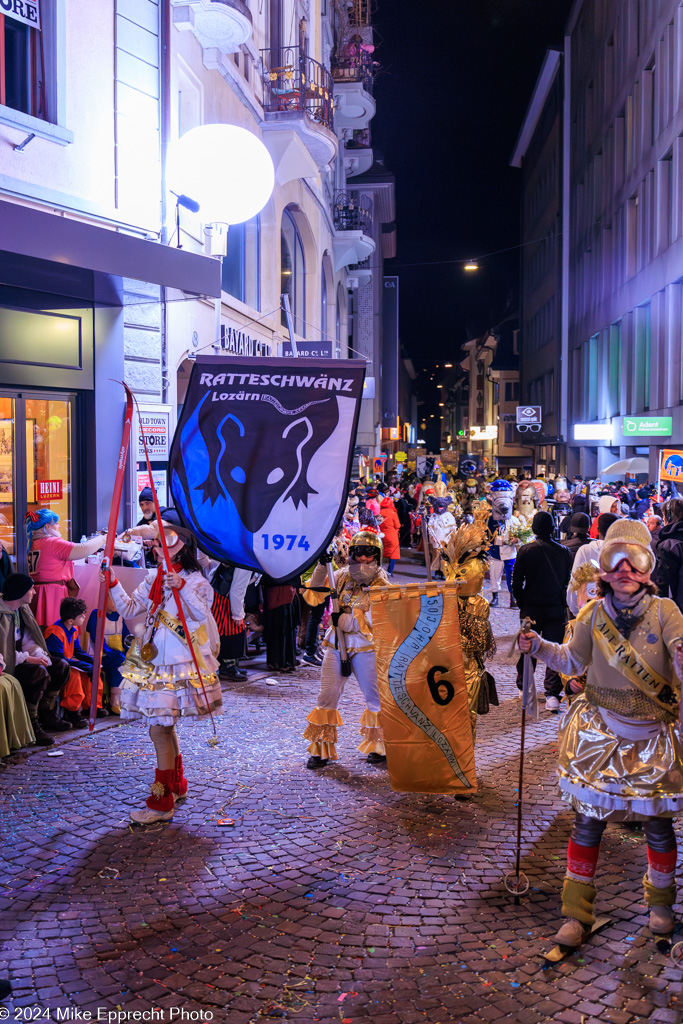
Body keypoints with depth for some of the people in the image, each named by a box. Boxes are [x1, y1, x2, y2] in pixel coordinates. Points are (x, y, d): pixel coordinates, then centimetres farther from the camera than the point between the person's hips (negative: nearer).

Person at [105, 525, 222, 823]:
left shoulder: (195, 580, -7)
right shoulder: (152, 580, 13)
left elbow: (203, 614, -21)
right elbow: (130, 608, 9)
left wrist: (182, 588, -31)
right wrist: (113, 584, -2)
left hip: (179, 664, -7)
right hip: (153, 662, 7)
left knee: (159, 729, -8)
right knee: (164, 725, 18)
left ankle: (162, 802, 1)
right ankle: (177, 785, 36)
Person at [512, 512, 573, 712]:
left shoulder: (525, 551, -8)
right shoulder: (564, 552, -3)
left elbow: (517, 582, -4)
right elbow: (568, 581, 4)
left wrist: (522, 604, 9)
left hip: (530, 609, 0)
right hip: (556, 609, 0)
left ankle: (524, 686, 27)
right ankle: (552, 694, -7)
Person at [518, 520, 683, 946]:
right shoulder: (593, 615, -3)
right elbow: (573, 661, 12)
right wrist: (539, 647, -2)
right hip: (601, 732, 1)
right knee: (589, 820, 3)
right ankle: (576, 913, 19)